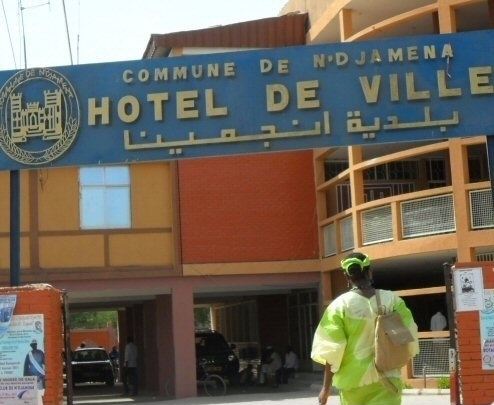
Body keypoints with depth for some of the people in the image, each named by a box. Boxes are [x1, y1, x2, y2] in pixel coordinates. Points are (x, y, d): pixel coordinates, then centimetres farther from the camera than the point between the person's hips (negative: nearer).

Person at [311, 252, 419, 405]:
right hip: (386, 378, 0)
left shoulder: (339, 305, -7)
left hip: (353, 380, 0)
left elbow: (331, 350, -7)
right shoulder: (392, 300, -2)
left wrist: (326, 388, 0)